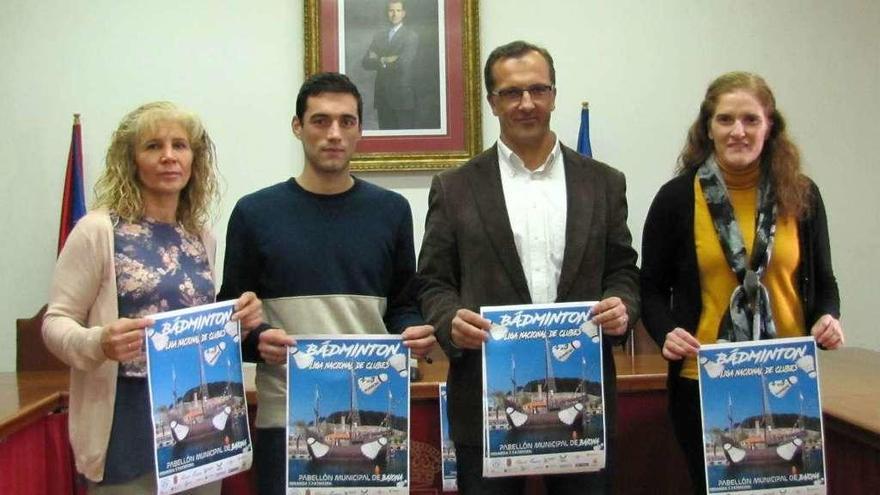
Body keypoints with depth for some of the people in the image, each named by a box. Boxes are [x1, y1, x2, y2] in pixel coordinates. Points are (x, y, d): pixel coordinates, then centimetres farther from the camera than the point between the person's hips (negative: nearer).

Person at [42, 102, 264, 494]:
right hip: (129, 426, -5)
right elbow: (55, 322, -8)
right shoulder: (98, 230, -8)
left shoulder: (201, 238, 8)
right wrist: (98, 343, -28)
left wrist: (238, 321, -3)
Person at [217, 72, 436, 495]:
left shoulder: (390, 210, 6)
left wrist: (415, 333, -9)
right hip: (286, 413, -1)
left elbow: (403, 304, 12)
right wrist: (257, 342, -15)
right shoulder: (255, 212, 2)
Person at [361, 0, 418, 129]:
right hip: (382, 95, 4)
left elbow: (403, 64, -15)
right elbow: (365, 62, 4)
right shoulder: (379, 35, 13)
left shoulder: (411, 36, -2)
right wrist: (385, 61, -11)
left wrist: (380, 60, -3)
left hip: (402, 96, -4)